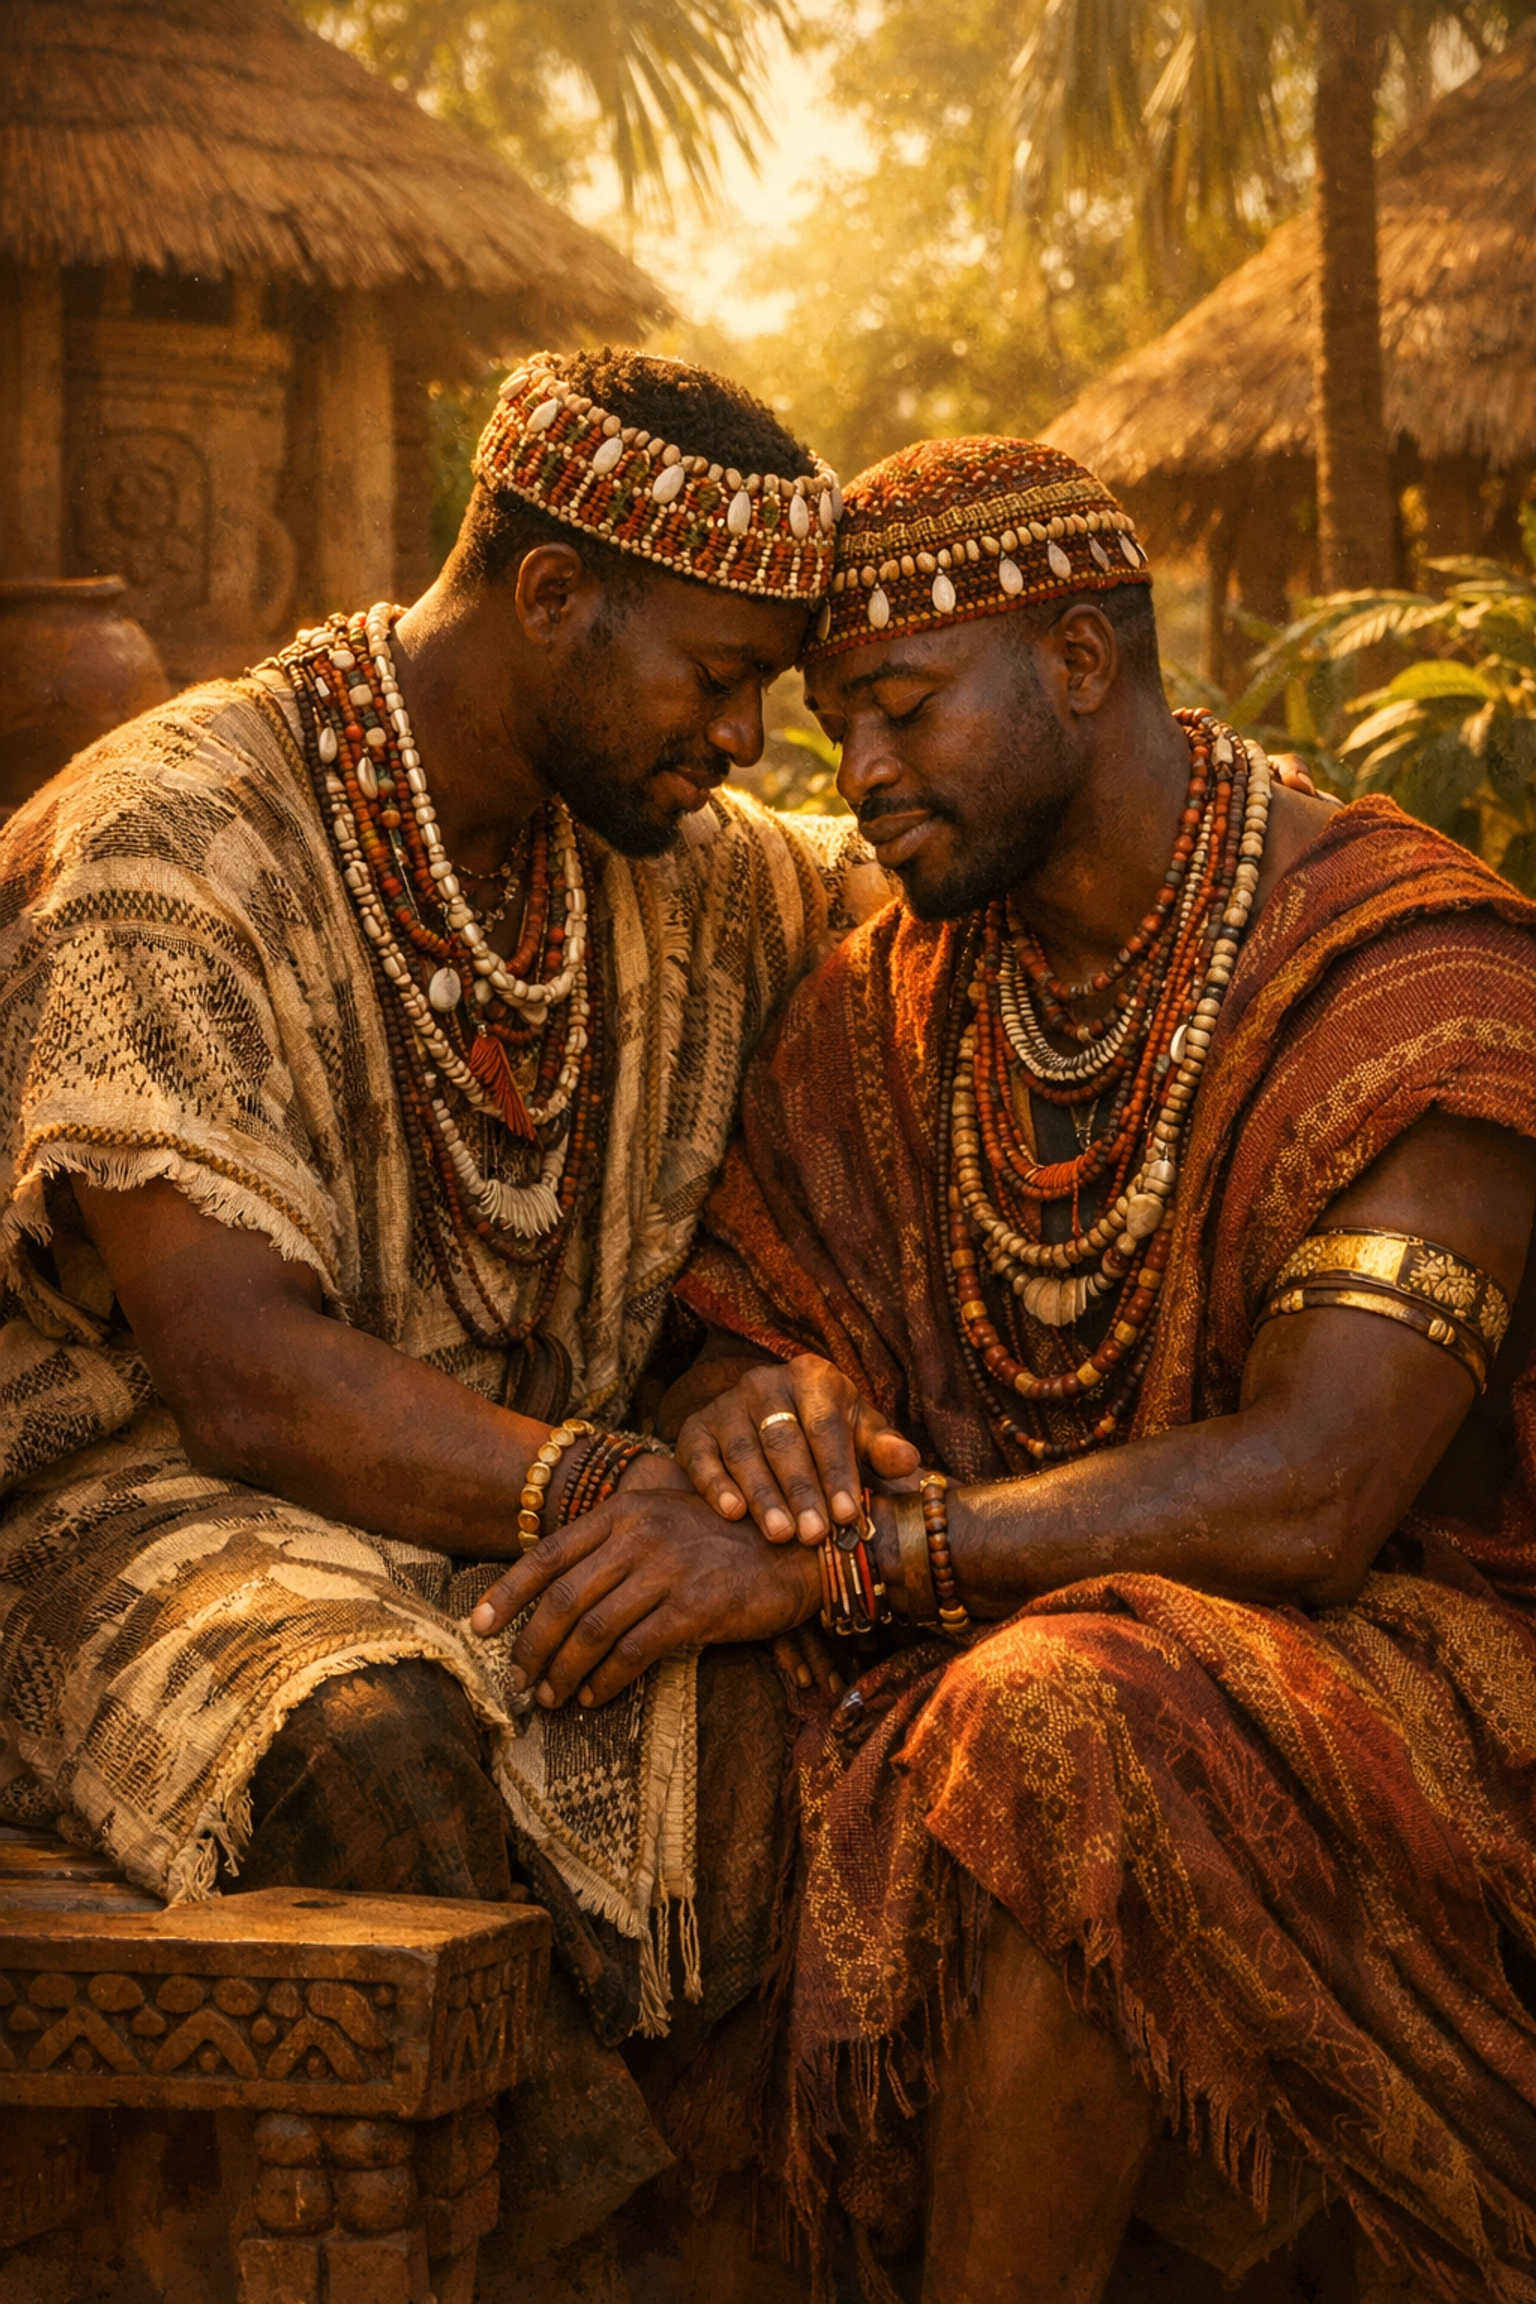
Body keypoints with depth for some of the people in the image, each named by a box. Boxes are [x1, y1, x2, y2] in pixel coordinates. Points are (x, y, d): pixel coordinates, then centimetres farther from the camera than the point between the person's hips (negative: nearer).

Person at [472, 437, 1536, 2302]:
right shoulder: (894, 998, 8)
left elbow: (1309, 1493, -24)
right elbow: (741, 1331, 8)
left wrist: (834, 1558, -30)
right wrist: (755, 1410, -18)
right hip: (1017, 1630, 6)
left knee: (1068, 1717, -36)